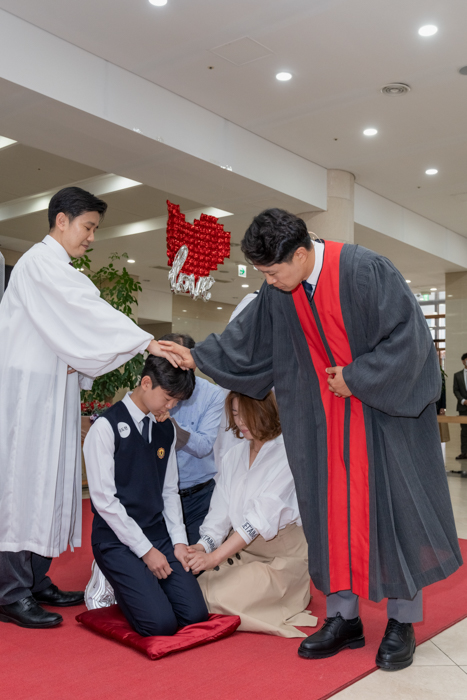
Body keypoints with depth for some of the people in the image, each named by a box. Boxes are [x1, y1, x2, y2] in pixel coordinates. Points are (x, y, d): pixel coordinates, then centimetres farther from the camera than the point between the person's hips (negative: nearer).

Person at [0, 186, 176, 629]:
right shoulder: (40, 262, -10)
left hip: (54, 389, 9)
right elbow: (88, 312, -22)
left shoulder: (58, 269, 20)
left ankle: (36, 580, 20)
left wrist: (79, 365, -2)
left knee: (50, 480, 10)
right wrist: (149, 342, -26)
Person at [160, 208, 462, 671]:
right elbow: (247, 340, 11)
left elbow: (409, 336, -19)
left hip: (386, 403, -5)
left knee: (392, 508, 0)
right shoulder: (279, 293, -2)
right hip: (328, 411, 6)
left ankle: (401, 623, 14)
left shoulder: (362, 269, -21)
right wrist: (198, 356, 6)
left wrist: (356, 378, -18)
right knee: (332, 509, 4)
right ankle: (343, 619, 16)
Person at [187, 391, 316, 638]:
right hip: (240, 550, 7)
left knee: (223, 597, -23)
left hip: (281, 554, -6)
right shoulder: (234, 456, 10)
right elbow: (220, 513, 6)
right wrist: (201, 546, -14)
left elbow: (262, 517, -21)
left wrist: (214, 557, -25)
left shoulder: (286, 453, -13)